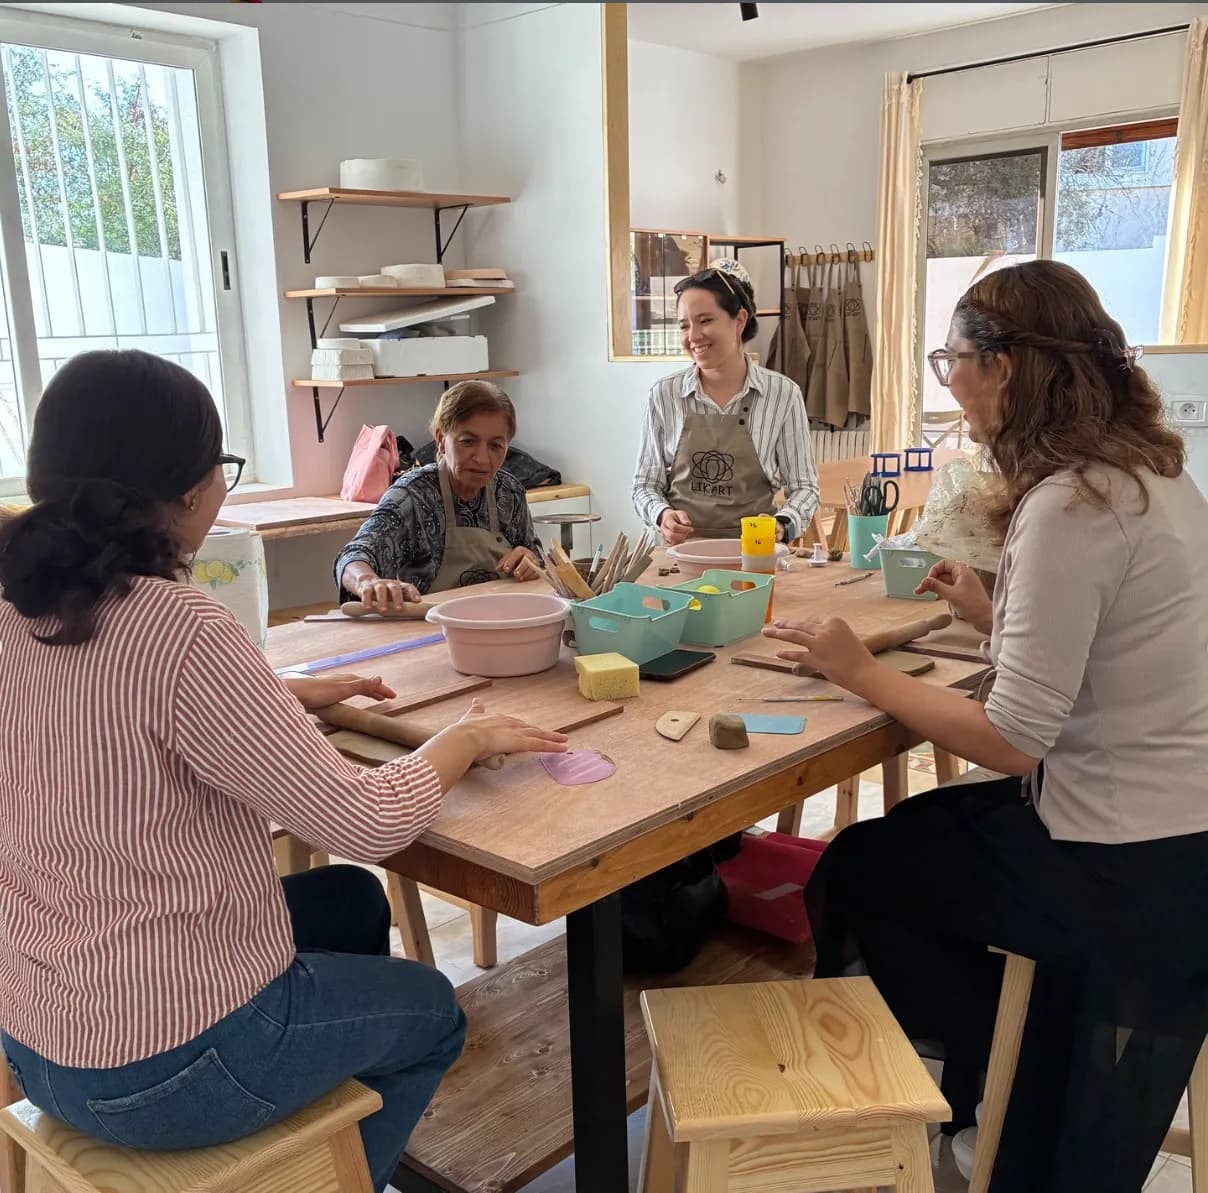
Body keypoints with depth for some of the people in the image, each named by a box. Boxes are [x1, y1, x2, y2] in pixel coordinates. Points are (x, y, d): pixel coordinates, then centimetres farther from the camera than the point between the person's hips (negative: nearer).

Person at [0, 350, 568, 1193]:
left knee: (351, 901, 28)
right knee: (431, 1012, 20)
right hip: (164, 1062, -7)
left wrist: (288, 697, 18)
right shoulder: (180, 630, -29)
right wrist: (468, 737, -6)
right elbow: (367, 827, -23)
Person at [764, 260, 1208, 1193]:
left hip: (1125, 869, -9)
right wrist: (993, 616, 13)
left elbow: (1014, 742, -24)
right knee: (907, 833, 25)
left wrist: (859, 672, -15)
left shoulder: (1068, 505, -25)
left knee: (855, 870, 10)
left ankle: (993, 1070, 32)